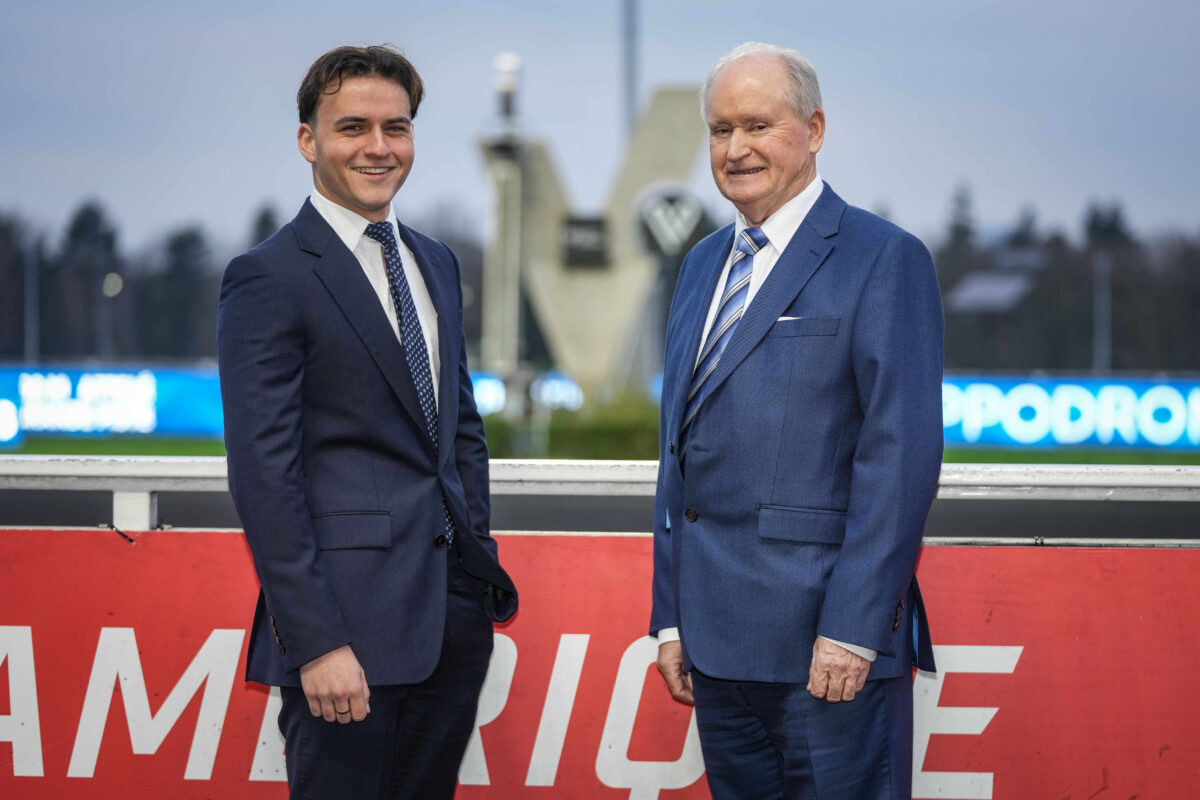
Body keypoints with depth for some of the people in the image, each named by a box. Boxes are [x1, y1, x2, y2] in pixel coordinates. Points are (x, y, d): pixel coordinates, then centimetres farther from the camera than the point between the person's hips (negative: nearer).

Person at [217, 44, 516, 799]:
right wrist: (316, 642, -18)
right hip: (351, 622, -7)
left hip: (457, 611, 7)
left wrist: (482, 563, 14)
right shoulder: (269, 278, -9)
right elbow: (263, 473, -14)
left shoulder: (436, 262, 15)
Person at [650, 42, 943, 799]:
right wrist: (671, 618, 13)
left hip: (828, 636, -7)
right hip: (718, 637, 7)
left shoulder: (883, 259, -6)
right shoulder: (704, 264, 17)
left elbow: (901, 457, -13)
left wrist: (852, 630, -17)